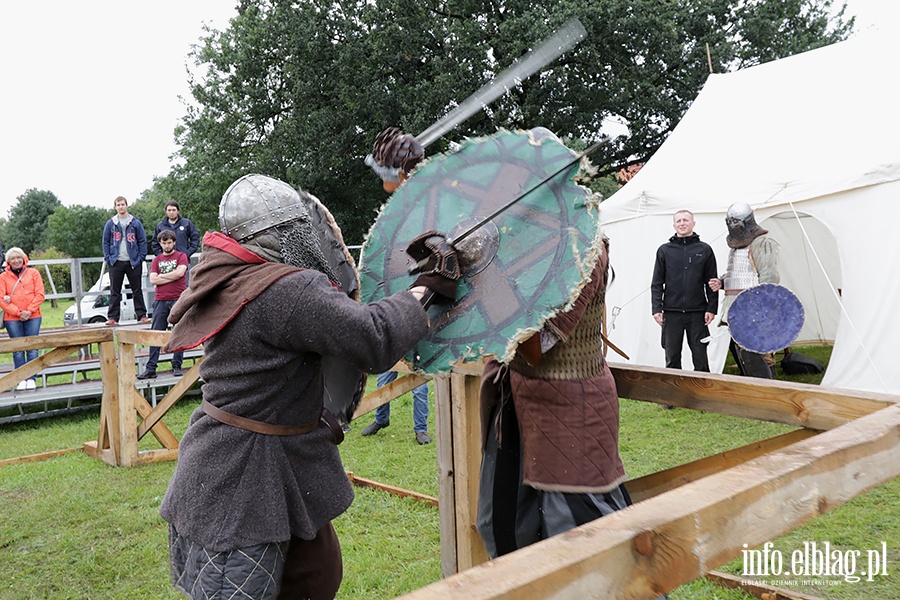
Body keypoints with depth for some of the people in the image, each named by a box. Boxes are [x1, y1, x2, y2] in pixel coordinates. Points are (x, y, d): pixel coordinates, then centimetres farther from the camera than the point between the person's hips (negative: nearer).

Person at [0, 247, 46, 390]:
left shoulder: (33, 273, 6)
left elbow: (40, 294, 1)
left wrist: (29, 311, -10)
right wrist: (19, 312, -11)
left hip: (33, 317, 0)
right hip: (12, 319, 0)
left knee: (32, 348, -1)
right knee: (18, 349, 0)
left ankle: (31, 379, 3)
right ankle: (21, 380, 4)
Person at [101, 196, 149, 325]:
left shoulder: (135, 223, 5)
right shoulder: (110, 224, 8)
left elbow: (142, 241, 5)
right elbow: (105, 242, 9)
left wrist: (141, 257, -4)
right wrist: (108, 258, -2)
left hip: (133, 262, -1)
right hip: (116, 262, 1)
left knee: (137, 290, 4)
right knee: (114, 292, 3)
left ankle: (141, 315, 7)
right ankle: (112, 317, 5)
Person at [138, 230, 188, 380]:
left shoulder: (181, 256, 7)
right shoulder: (156, 260, 15)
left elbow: (180, 272, -11)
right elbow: (153, 280, 2)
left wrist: (161, 275, -1)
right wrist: (172, 277, -5)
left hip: (178, 300, -2)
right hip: (160, 301, 3)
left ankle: (176, 366, 7)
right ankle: (150, 368, 0)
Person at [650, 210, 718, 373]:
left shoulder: (704, 249, 7)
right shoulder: (664, 250, 7)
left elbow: (711, 282, 7)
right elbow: (657, 283, 7)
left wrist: (711, 308, -1)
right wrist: (656, 309, -1)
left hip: (697, 313, 0)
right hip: (672, 313, 1)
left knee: (700, 357, 3)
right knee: (672, 357, 6)